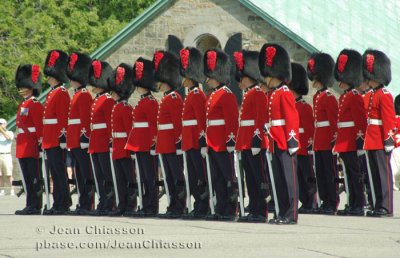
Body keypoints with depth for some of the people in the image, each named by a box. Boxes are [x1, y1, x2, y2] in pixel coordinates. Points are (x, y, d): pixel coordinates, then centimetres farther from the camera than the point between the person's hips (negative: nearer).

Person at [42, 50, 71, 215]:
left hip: (57, 140, -10)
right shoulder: (51, 93, 19)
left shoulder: (62, 93, -9)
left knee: (60, 173, -7)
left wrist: (63, 136, -21)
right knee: (54, 173, 9)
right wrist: (44, 140, 22)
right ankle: (57, 204, 12)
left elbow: (64, 117, -16)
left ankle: (63, 205, -6)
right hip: (50, 142, 10)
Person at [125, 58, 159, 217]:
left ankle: (152, 208, -5)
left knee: (150, 177, -6)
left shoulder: (150, 102, -12)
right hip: (141, 146, 10)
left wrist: (153, 144, -20)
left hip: (147, 146, -10)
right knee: (144, 177, 11)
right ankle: (146, 207, 14)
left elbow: (154, 125, -16)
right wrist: (134, 147, 22)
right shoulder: (142, 102, 18)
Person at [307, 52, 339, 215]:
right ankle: (325, 202, 14)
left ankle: (332, 204, -2)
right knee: (320, 174, 10)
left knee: (330, 173, -4)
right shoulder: (316, 97, 14)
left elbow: (334, 122, -13)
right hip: (318, 143, 9)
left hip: (327, 143, -9)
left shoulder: (329, 98, -11)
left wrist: (334, 140, -17)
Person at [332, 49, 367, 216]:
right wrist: (337, 143, 23)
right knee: (350, 174, 11)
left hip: (350, 144, -10)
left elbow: (361, 121, -16)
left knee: (354, 174, -7)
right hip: (344, 144, 10)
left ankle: (359, 207, -6)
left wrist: (360, 141, -20)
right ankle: (353, 205, 14)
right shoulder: (344, 97, 18)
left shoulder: (354, 97, -11)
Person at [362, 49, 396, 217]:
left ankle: (386, 208, -6)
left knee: (384, 173, -7)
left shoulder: (384, 96, -10)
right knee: (376, 175, 10)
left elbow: (389, 119, -16)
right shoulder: (374, 95, 18)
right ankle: (379, 206, 14)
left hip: (380, 143, -10)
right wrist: (366, 138, 21)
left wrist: (388, 139, -20)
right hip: (373, 143, 10)